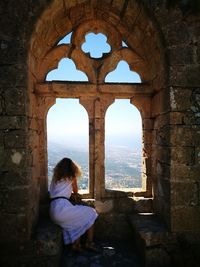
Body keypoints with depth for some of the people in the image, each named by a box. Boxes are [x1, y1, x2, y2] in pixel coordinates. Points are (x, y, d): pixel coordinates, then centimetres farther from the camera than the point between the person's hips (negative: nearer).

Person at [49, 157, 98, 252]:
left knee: (78, 219, 24)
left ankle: (76, 244, 16)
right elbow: (76, 192, 20)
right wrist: (75, 194, 41)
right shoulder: (71, 177, 5)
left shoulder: (55, 177, 19)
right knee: (90, 214, 9)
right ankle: (89, 243, 15)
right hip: (62, 207, -7)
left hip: (53, 210, 7)